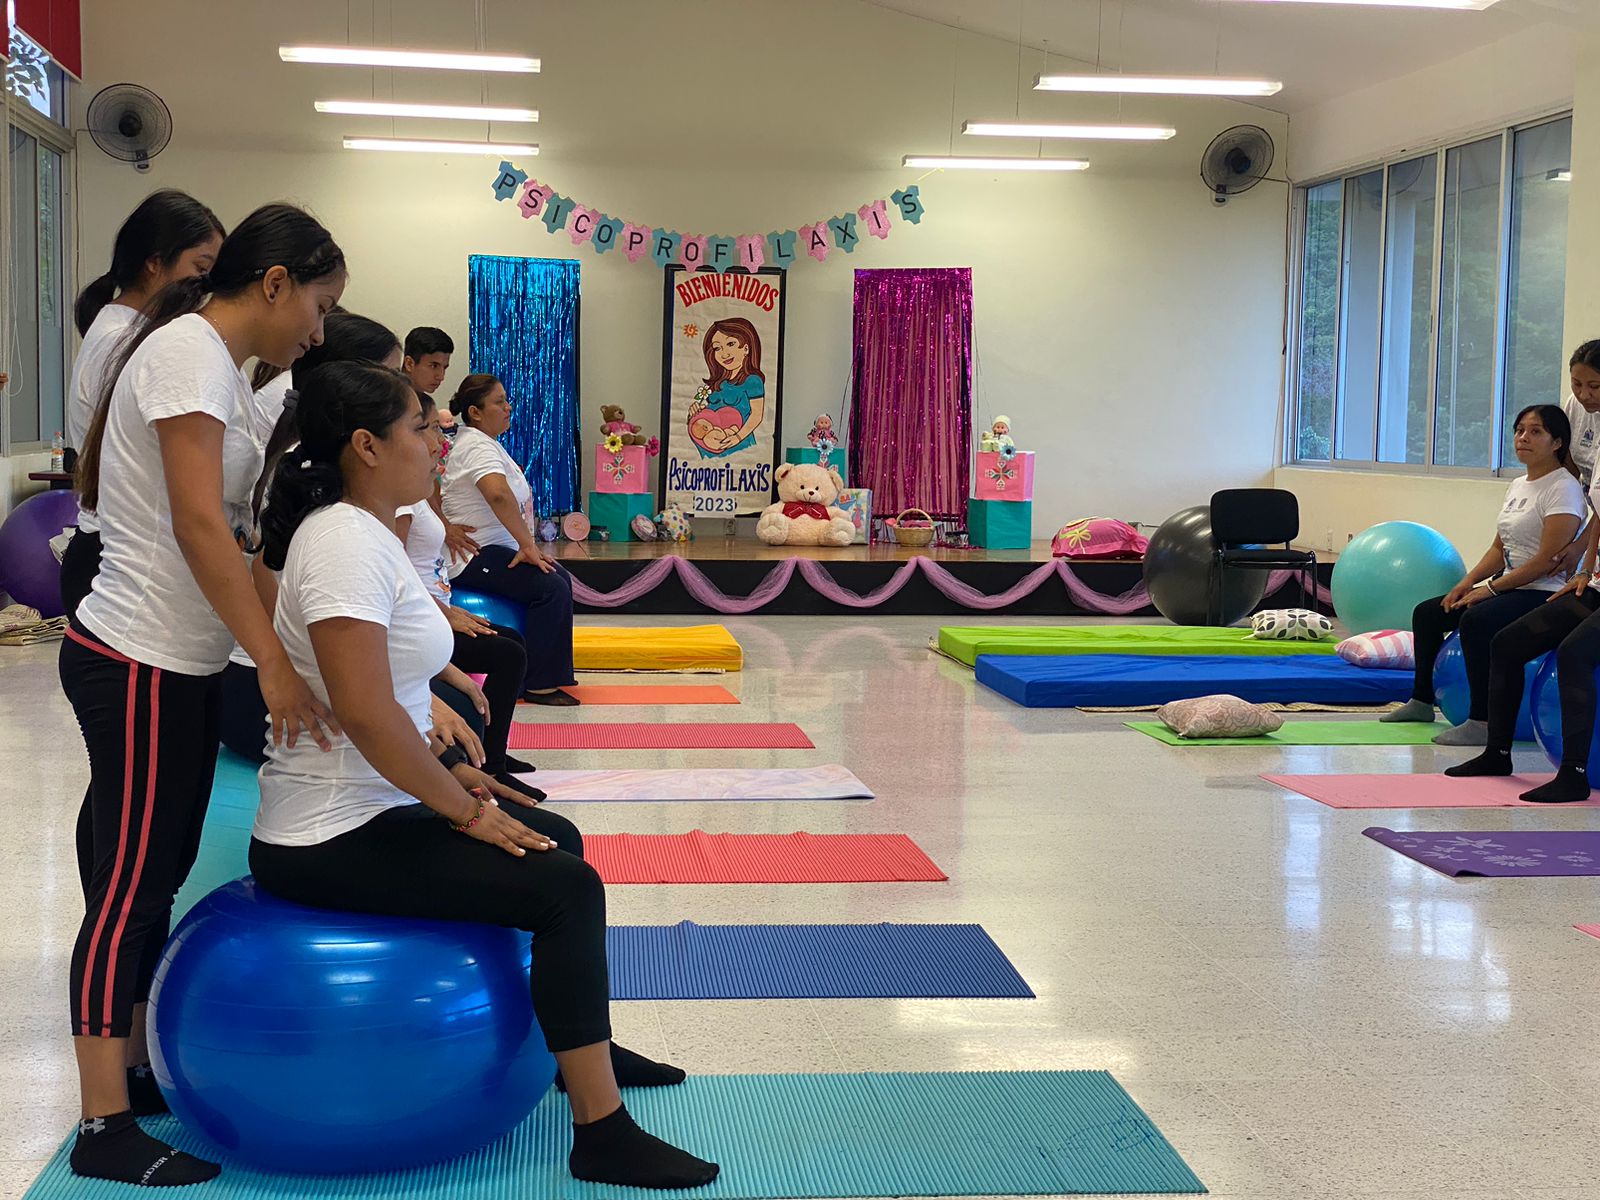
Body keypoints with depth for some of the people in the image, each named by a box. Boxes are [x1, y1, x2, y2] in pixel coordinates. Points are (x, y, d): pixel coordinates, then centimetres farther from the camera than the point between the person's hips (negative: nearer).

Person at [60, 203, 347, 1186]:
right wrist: (276, 663, -26)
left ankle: (134, 1074, 26)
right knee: (130, 888, -3)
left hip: (179, 661, 9)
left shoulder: (219, 361, 13)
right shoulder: (190, 350, -17)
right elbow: (197, 525, -25)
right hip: (139, 664, -9)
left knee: (154, 879, 15)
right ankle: (105, 1128, 5)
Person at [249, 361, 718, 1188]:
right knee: (567, 889, -15)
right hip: (331, 840, -11)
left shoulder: (363, 531, 11)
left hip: (368, 807, 11)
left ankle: (582, 1043, 39)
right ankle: (602, 1137, -9)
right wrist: (468, 812, -19)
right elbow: (365, 713, -29)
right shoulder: (345, 543, -21)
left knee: (556, 840, 23)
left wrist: (465, 795, 11)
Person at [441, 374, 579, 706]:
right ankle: (537, 684, -12)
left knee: (560, 577, 9)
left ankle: (554, 673, 15)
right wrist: (527, 545, -30)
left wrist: (526, 547, 6)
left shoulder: (485, 443, 17)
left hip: (494, 548, 11)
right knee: (552, 588, -18)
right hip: (473, 557, -11)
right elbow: (499, 494, -36)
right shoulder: (477, 447, -18)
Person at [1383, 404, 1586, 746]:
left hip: (1544, 593, -10)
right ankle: (1421, 702, 20)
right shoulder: (1517, 486, 15)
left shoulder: (1563, 488, -13)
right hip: (1507, 587, 10)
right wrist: (1466, 583, 2)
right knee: (1427, 613, 8)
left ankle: (1482, 723, -31)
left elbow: (1548, 560, -20)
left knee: (1476, 621, -34)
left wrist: (1491, 587, -18)